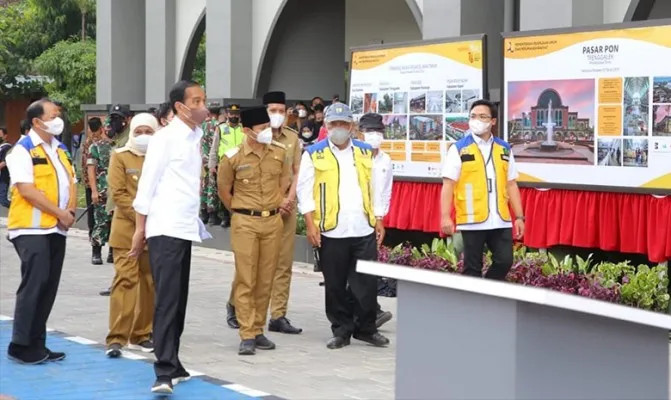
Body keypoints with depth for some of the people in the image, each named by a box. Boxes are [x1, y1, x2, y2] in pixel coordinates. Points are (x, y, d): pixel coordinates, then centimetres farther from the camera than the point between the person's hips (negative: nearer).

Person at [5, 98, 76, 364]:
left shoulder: (60, 150, 16)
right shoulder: (23, 150, -8)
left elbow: (70, 183, 17)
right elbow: (27, 190, -16)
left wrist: (71, 210, -2)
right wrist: (60, 213, -16)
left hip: (57, 229, 8)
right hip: (32, 229, -8)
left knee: (49, 286, 8)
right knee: (34, 283, -12)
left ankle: (37, 344, 14)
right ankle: (21, 345, -6)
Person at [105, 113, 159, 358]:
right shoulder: (120, 156, 1)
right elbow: (118, 192, -7)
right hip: (127, 229, -3)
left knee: (150, 283, 7)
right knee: (125, 280, -9)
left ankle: (141, 335, 17)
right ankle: (116, 338, -8)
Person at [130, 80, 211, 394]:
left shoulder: (195, 138, 13)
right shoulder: (166, 137, -9)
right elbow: (147, 184, -9)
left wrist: (197, 223, 14)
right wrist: (139, 229, -9)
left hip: (185, 229, 8)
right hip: (166, 230, -8)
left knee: (178, 300, 12)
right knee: (167, 300, -11)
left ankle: (171, 364, 19)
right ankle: (165, 372, -12)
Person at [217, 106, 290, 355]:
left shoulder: (279, 152, 2)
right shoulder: (233, 157, -8)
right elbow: (223, 188, 6)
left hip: (273, 222, 4)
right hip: (245, 223, -4)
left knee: (266, 280, 7)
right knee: (245, 280, -3)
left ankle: (258, 330, 17)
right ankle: (247, 336, -1)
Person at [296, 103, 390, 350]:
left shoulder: (366, 153, 12)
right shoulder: (314, 154, 2)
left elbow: (375, 189, 15)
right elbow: (305, 191, -1)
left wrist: (379, 221, 10)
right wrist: (311, 224, -8)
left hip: (364, 230, 2)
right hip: (331, 231, -2)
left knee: (367, 282, 2)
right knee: (335, 285, 5)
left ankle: (366, 328, 15)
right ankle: (341, 330, 16)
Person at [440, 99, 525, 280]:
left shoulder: (504, 149, 11)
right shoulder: (458, 149, -2)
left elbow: (511, 185, 13)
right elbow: (448, 185, -5)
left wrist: (519, 217, 9)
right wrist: (445, 217, -14)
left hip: (500, 221, 4)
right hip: (473, 221, -4)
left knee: (504, 261, 1)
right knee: (472, 267, 4)